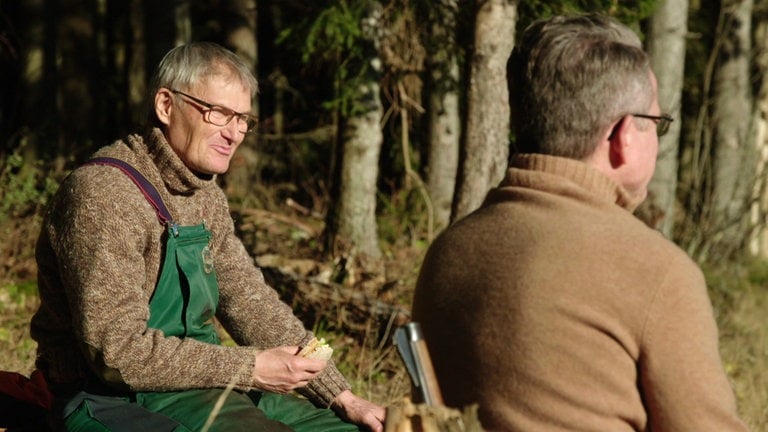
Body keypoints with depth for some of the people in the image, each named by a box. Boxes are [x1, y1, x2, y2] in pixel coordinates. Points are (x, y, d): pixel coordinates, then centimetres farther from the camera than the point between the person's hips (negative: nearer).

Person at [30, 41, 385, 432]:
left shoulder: (205, 196, 11)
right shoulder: (104, 193, -18)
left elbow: (250, 302, 13)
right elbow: (117, 351, -24)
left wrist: (341, 397, 4)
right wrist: (251, 367, -20)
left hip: (197, 382, 9)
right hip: (119, 400, -9)